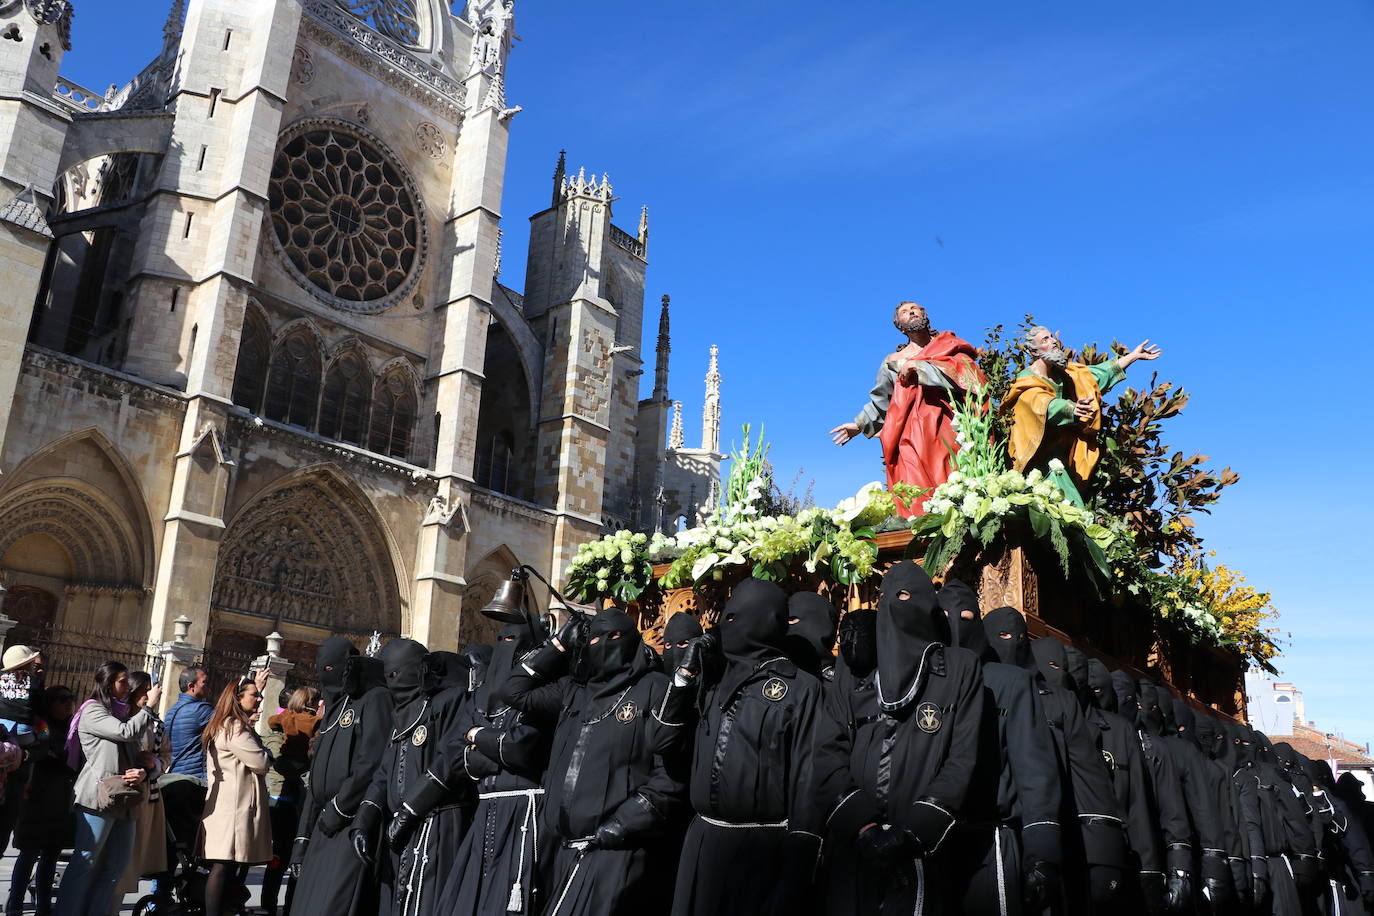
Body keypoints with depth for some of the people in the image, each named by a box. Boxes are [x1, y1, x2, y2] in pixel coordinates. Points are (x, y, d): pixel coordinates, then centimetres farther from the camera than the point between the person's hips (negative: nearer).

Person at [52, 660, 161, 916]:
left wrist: (142, 772, -1)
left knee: (116, 865, 7)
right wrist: (149, 706, -6)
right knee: (85, 862, -6)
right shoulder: (93, 711, -2)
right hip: (98, 797, -8)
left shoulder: (122, 714, 21)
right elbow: (126, 732, -17)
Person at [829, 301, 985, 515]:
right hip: (910, 431, 2)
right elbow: (880, 399, 32)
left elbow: (961, 371, -2)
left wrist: (918, 366, -7)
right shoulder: (892, 362, 24)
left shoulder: (948, 345, 17)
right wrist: (859, 424, 28)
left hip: (945, 426, -1)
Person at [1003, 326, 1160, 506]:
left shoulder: (1062, 373, 13)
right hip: (1040, 455, -7)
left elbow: (1097, 373, 18)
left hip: (1058, 455, 7)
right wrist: (1073, 408, -48)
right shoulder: (1027, 380, -11)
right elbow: (1045, 404, -29)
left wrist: (1134, 355, 19)